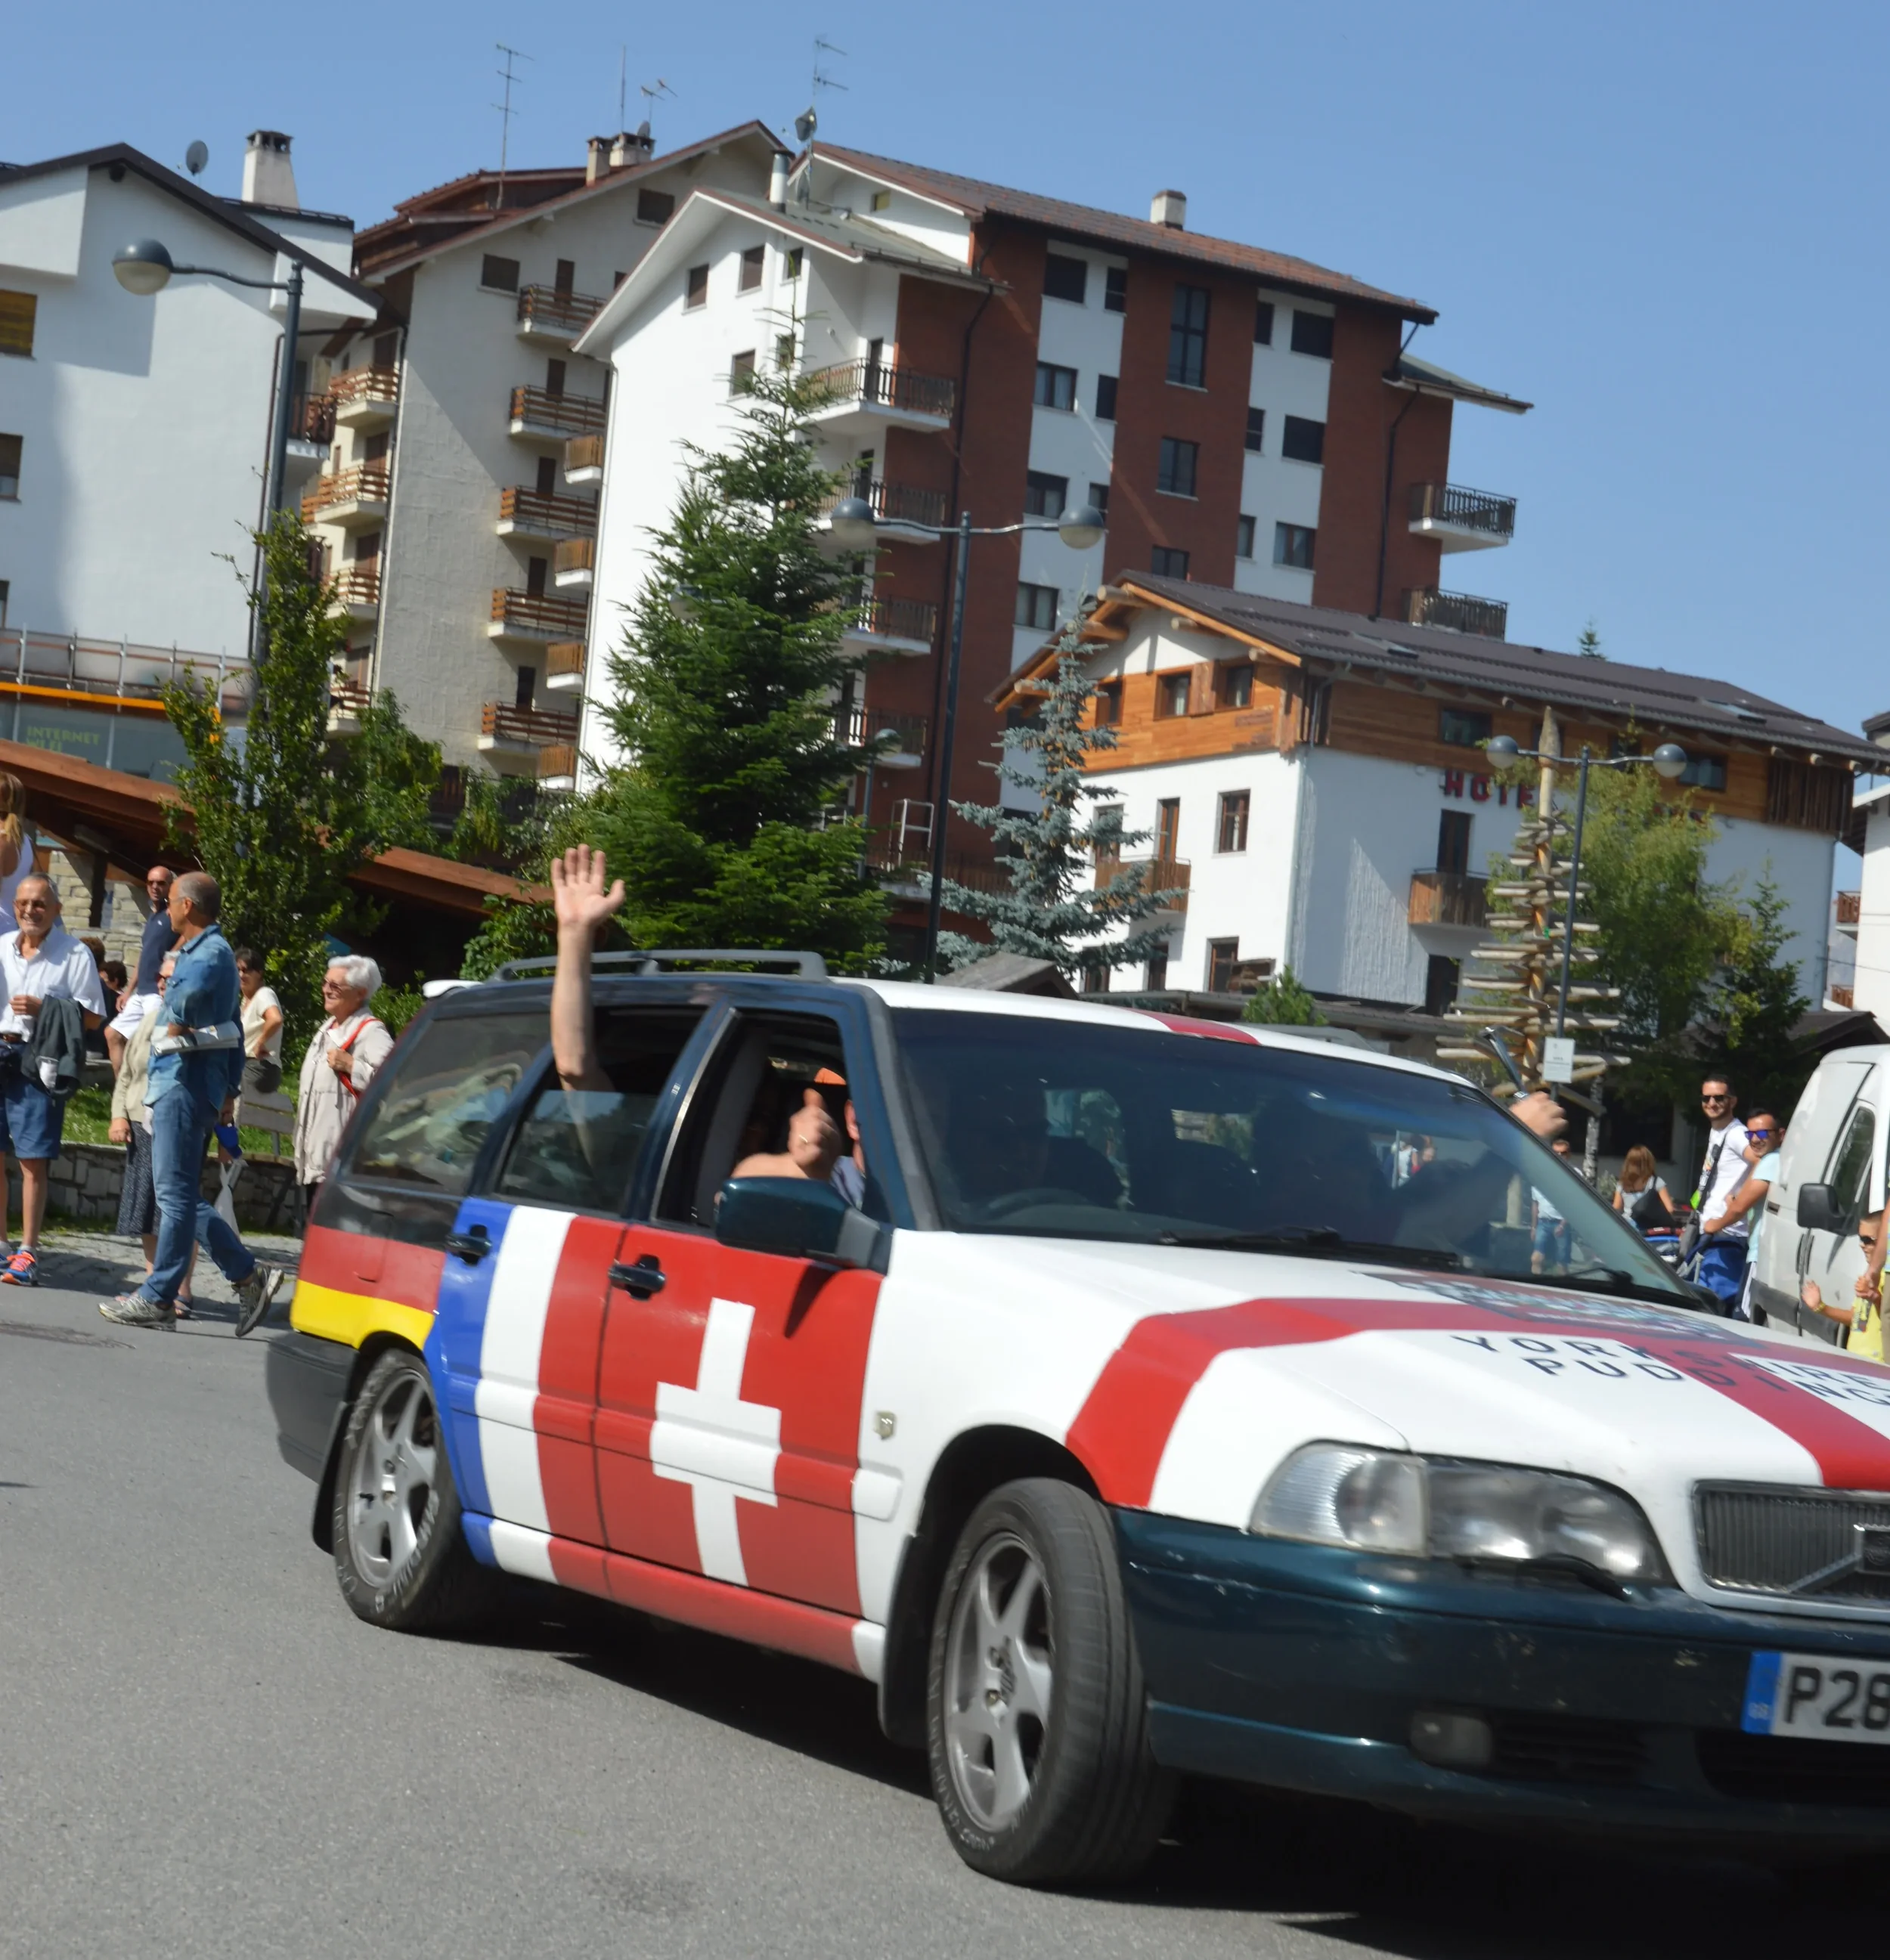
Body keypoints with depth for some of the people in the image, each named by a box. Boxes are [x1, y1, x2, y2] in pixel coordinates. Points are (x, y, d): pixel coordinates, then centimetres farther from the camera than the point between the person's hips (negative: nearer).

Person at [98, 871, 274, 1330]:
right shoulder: (215, 952, 22)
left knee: (175, 1194, -6)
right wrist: (230, 1090, 25)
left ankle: (158, 1298, -2)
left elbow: (195, 983, -38)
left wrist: (177, 1025, -22)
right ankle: (248, 1275, 10)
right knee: (179, 1195, 11)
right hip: (180, 1082, 11)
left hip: (185, 1082, -11)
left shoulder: (209, 952, -11)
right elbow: (235, 1030, 26)